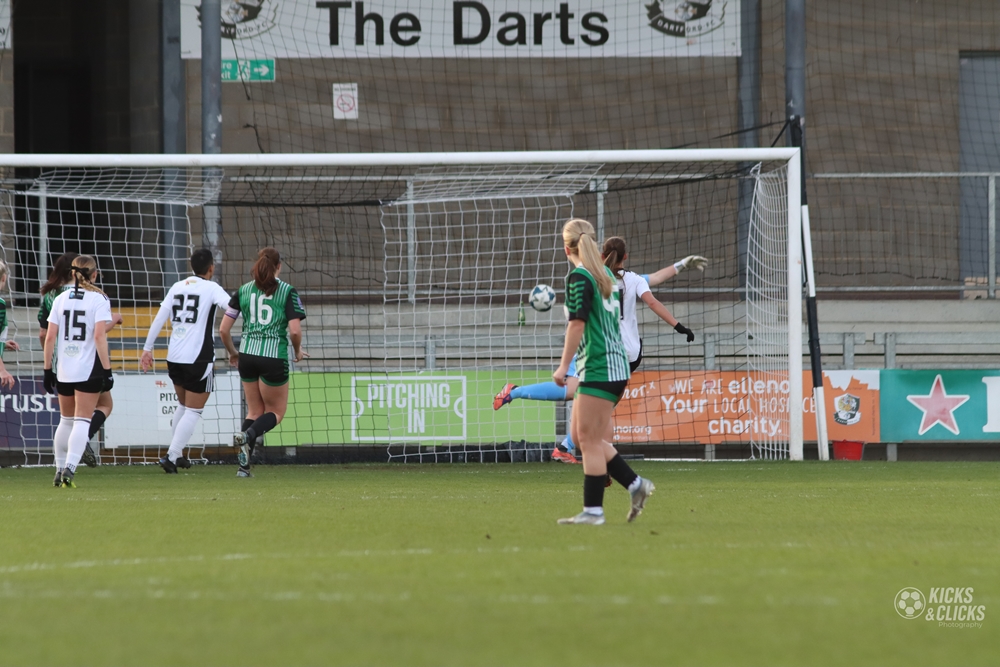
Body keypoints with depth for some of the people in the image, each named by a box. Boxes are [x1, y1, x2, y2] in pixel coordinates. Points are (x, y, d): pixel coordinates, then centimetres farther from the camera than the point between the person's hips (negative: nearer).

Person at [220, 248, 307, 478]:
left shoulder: (243, 291, 6)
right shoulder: (287, 291, -4)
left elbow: (224, 329, 5)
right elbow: (295, 330, -12)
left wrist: (232, 352, 22)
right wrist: (298, 351, 8)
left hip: (247, 355, 4)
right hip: (275, 357, -4)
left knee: (254, 411, 17)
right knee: (276, 412, 13)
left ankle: (244, 464, 2)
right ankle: (248, 435, -18)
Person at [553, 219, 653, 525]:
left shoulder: (579, 277, -10)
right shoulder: (606, 275, 16)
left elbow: (577, 323, -17)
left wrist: (564, 365, -16)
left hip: (599, 368, -9)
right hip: (616, 367, 9)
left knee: (590, 439, -7)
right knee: (580, 435, 12)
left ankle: (593, 510, -7)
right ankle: (635, 484, 10)